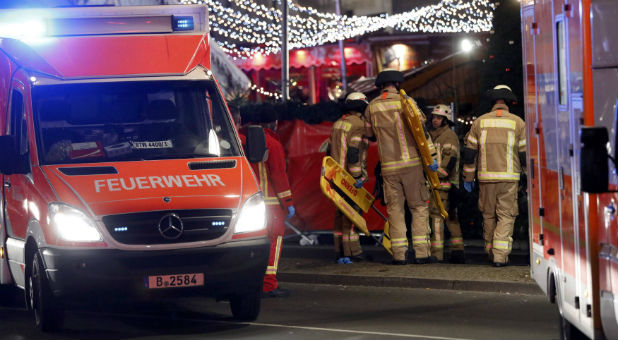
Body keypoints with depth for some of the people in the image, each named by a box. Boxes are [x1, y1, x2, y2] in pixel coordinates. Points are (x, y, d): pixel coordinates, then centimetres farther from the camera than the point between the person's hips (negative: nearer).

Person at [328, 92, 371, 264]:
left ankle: (339, 252, 12)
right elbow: (354, 152, -20)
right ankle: (351, 251, -7)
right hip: (350, 177, -8)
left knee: (340, 213, 11)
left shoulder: (338, 124, 16)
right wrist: (359, 176, -20)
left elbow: (330, 151, 20)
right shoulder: (358, 125, -11)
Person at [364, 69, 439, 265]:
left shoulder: (372, 107, 6)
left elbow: (369, 134, 17)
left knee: (395, 209, 7)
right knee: (419, 207, 4)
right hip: (411, 164, -2)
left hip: (389, 167, 2)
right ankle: (421, 252, -2)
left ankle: (399, 254, 2)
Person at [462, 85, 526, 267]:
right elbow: (524, 153, 1)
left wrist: (468, 177, 13)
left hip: (486, 177, 2)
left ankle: (490, 250, 22)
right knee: (506, 216, 0)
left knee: (489, 214, 14)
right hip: (509, 177, -2)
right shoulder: (517, 122, 0)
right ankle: (500, 255, -10)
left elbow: (469, 153, 5)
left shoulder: (480, 122, 5)